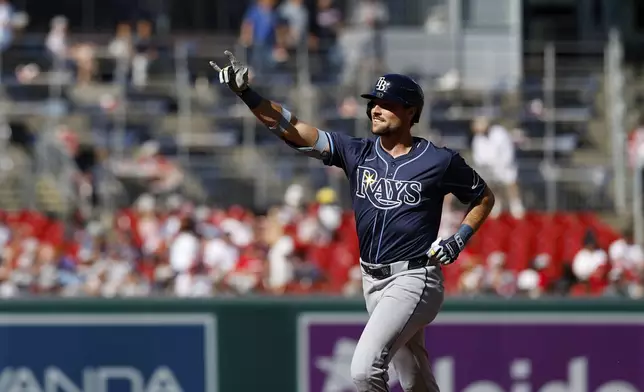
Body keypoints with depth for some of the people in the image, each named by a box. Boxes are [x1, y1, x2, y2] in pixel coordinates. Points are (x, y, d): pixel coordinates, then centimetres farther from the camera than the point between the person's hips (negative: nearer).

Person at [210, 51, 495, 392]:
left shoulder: (439, 161, -7)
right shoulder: (358, 153, 2)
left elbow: (484, 198, 9)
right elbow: (293, 130, -7)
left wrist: (460, 239, -7)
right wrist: (246, 93, -19)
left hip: (413, 280, -6)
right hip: (373, 281, 6)